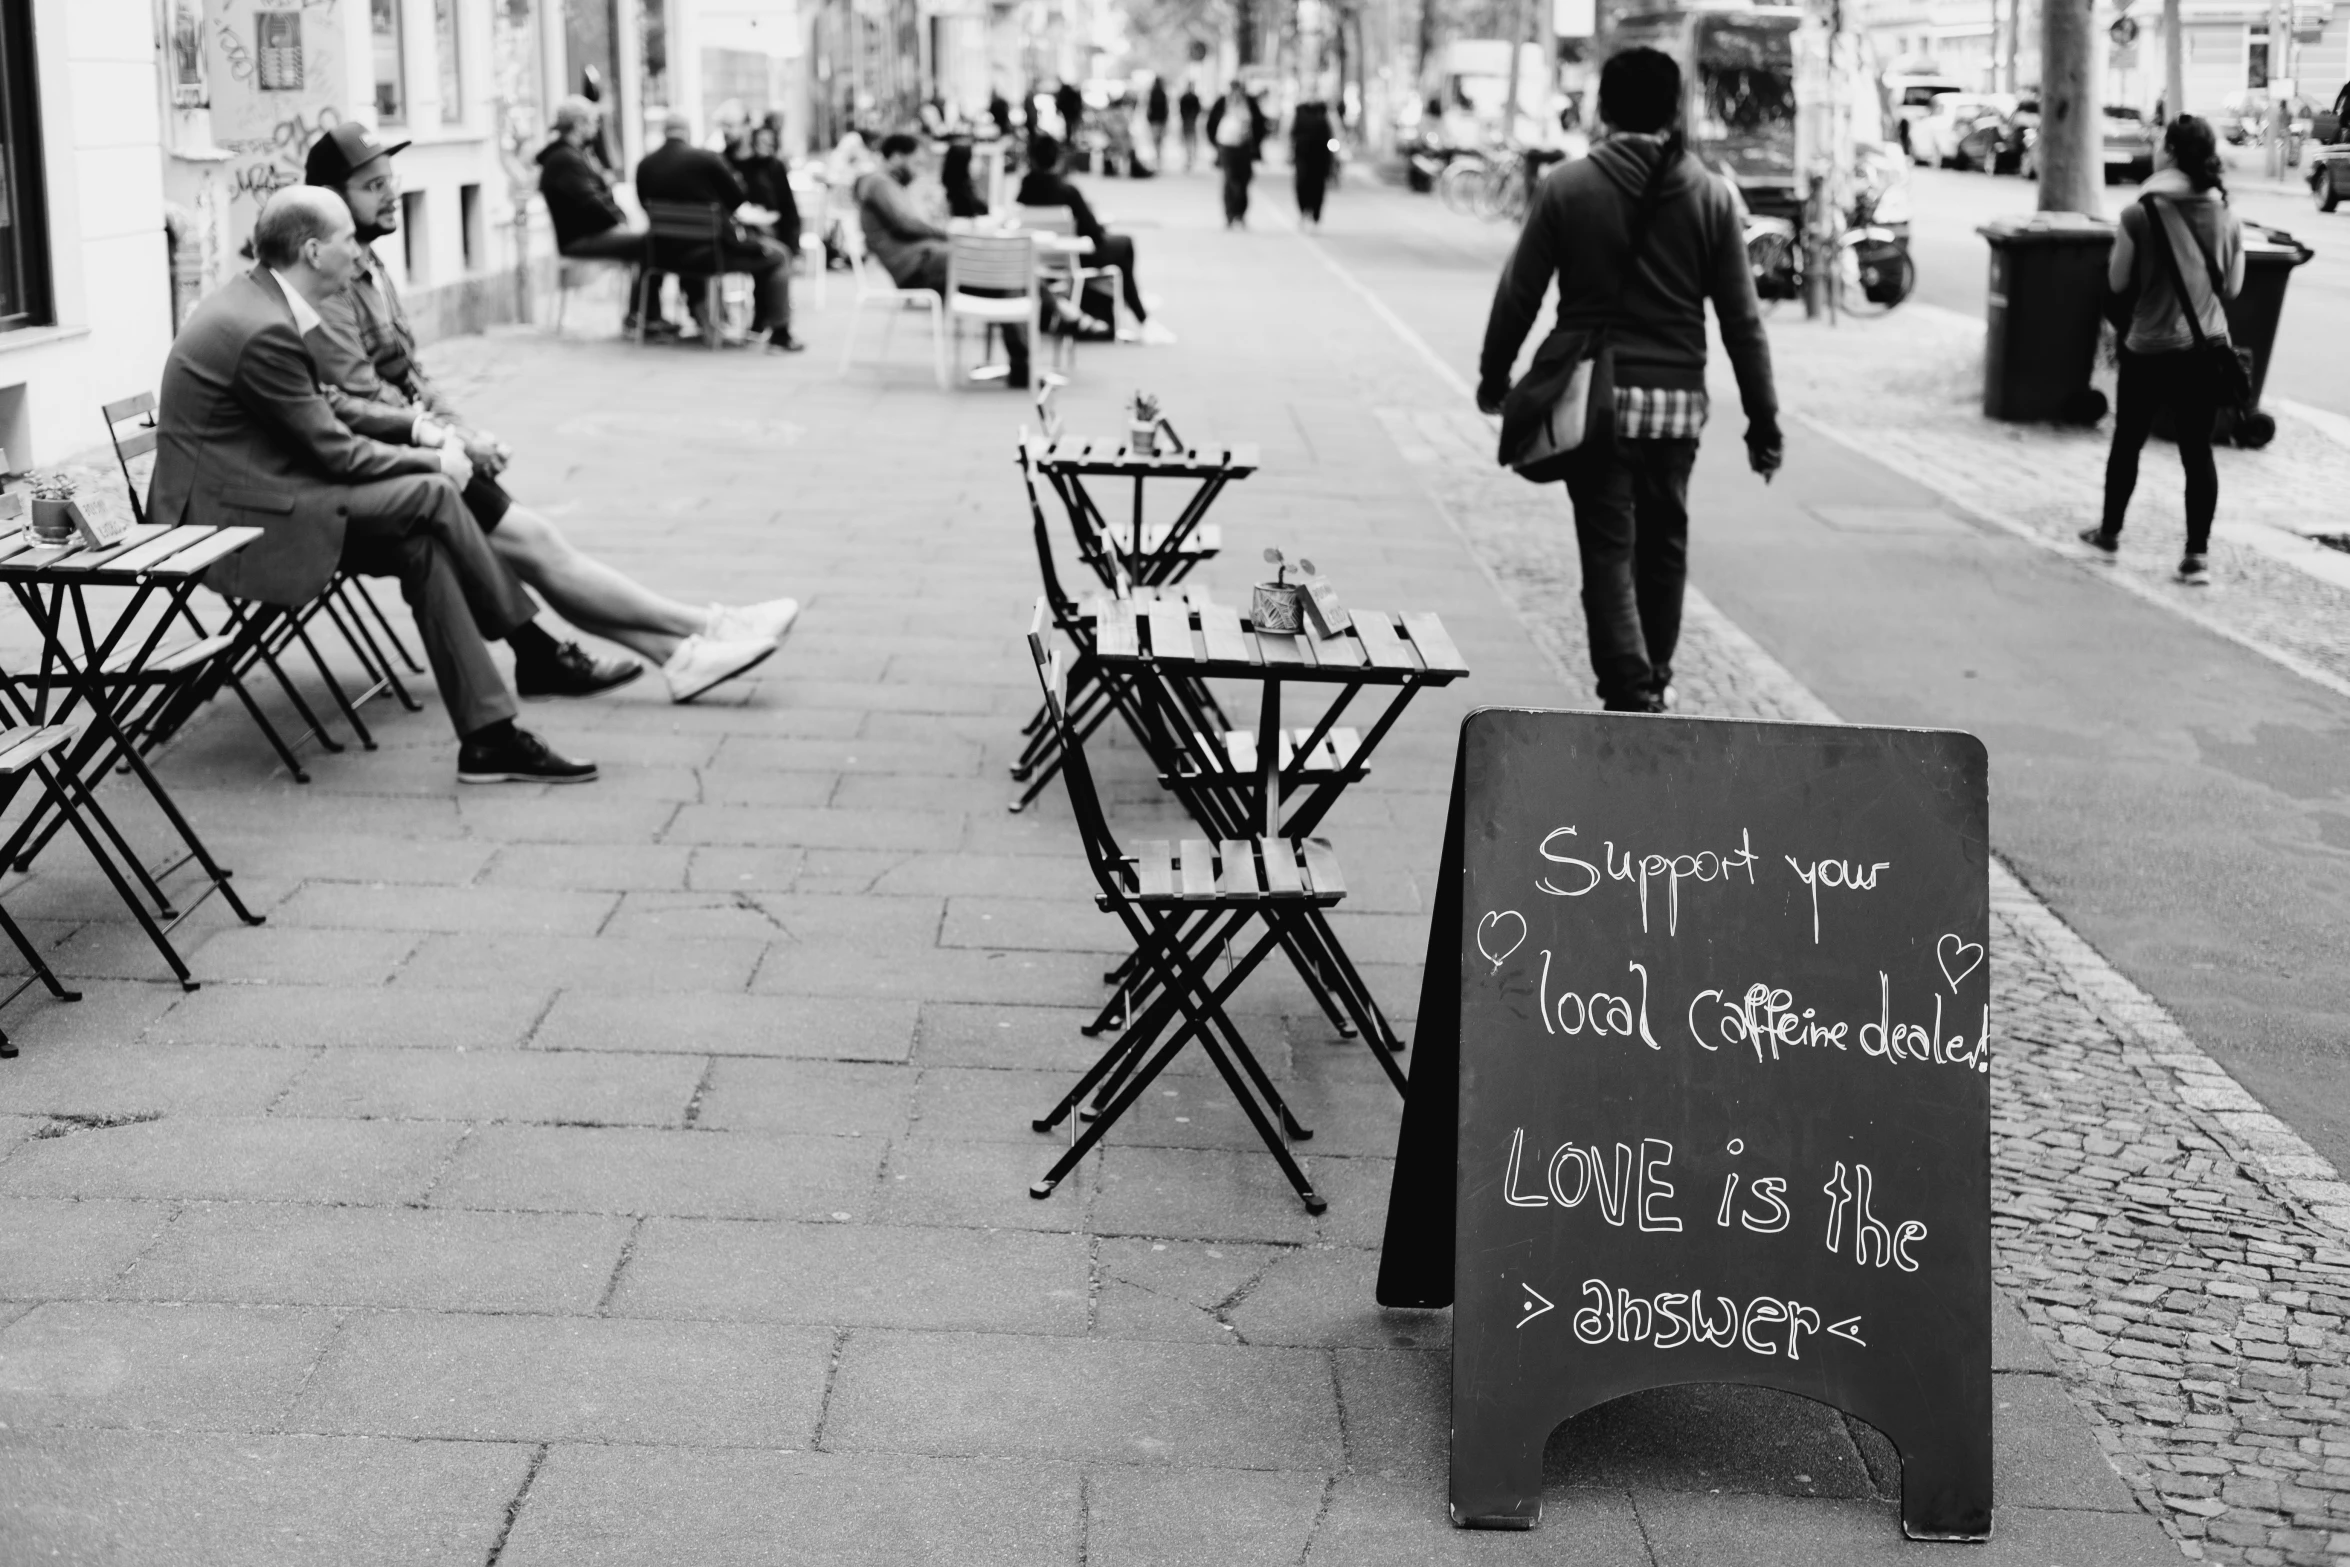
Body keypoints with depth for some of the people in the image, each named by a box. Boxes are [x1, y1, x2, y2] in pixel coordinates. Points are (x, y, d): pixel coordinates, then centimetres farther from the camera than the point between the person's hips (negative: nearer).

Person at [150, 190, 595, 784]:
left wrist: (415, 426, 7)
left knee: (421, 545, -4)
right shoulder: (263, 330, -21)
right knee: (429, 496, -17)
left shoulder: (256, 300, 9)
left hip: (247, 496, 10)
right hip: (229, 520, -10)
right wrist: (432, 461, -4)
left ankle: (488, 737, -5)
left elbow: (320, 420, 18)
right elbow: (333, 453, -17)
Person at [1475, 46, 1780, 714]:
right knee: (1663, 545, 17)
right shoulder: (1711, 197, 0)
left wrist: (1494, 375, 15)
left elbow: (1518, 294, 0)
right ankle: (1652, 682, 30)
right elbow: (1741, 320, 1)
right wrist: (1763, 419, 8)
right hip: (1677, 398, 2)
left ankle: (1631, 697, -10)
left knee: (1608, 549, 0)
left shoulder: (1566, 187, -4)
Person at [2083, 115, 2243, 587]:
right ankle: (2197, 554, 5)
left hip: (2150, 348, -2)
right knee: (2198, 450, 7)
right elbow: (2232, 287, 7)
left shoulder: (2139, 215, -14)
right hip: (2208, 347, 3)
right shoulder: (2227, 218, -1)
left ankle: (2110, 531, 32)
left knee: (2127, 442, 17)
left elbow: (2117, 282, -5)